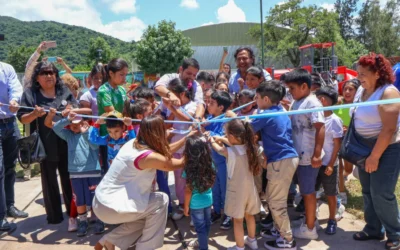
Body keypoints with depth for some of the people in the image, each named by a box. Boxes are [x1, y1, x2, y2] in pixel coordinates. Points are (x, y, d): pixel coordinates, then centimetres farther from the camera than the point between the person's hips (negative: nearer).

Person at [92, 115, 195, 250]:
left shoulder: (134, 143, 2)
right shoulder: (148, 156, -22)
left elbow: (164, 152, 15)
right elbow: (180, 163, -7)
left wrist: (187, 138, 16)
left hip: (103, 200, 9)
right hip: (109, 207, -9)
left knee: (148, 215, 19)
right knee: (161, 200, -3)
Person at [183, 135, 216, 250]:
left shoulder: (189, 169, -23)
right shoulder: (209, 164, -7)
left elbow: (188, 190, -17)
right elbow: (211, 182, 5)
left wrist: (186, 206, -5)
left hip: (196, 203, -6)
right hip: (208, 199, 6)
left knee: (200, 226, 10)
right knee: (206, 223, 23)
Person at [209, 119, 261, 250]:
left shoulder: (229, 152, -22)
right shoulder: (248, 148, -9)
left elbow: (218, 149, 0)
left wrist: (211, 139, 19)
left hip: (236, 191, -6)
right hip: (249, 188, 6)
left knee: (238, 220, 10)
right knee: (249, 215, 25)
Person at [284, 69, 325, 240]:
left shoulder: (312, 103, -17)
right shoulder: (297, 103, 10)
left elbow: (320, 129, -23)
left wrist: (317, 155, -27)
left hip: (308, 156, -8)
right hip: (299, 155, 8)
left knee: (308, 192, 3)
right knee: (305, 191, 18)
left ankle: (310, 228, 17)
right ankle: (309, 220, 33)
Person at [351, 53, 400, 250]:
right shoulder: (361, 90, 3)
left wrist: (375, 156, -22)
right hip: (365, 148, 7)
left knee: (381, 194, -4)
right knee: (368, 192, 13)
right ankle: (373, 229, 29)